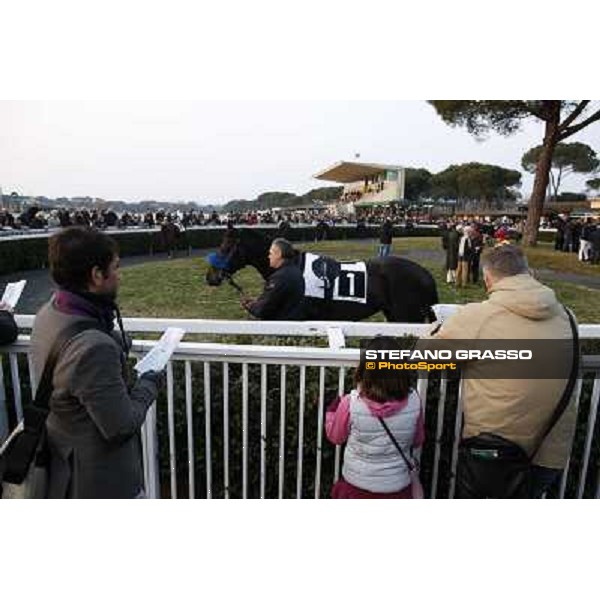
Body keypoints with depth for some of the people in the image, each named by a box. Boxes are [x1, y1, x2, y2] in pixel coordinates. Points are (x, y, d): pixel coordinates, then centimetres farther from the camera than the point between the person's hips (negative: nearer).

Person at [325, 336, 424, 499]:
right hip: (397, 490, 2)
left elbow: (335, 436, -5)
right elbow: (418, 441, 1)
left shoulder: (351, 403, -24)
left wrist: (333, 408, 11)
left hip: (357, 487, -1)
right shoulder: (413, 401, -17)